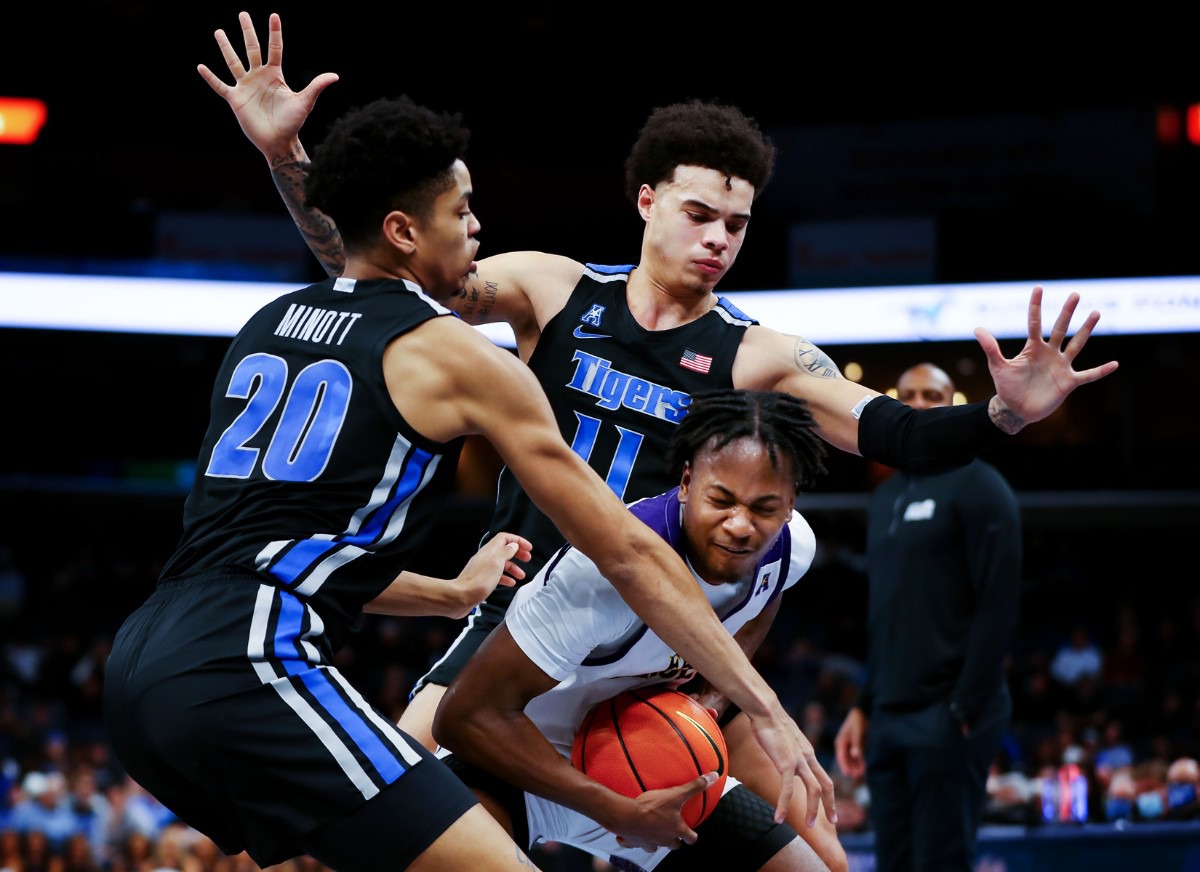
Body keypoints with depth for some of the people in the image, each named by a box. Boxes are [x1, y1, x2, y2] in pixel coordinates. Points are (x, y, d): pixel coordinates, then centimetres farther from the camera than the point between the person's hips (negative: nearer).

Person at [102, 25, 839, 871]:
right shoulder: (454, 355, 3)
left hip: (138, 671, 9)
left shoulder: (266, 328, 24)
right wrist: (766, 710, 9)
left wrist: (453, 593, 46)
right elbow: (629, 553, 4)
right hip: (248, 673, -9)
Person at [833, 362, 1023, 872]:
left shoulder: (976, 486, -3)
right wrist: (864, 706, 15)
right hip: (889, 717, 8)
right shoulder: (886, 499, 20)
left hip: (948, 718, -8)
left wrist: (967, 709, -16)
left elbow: (997, 606, -11)